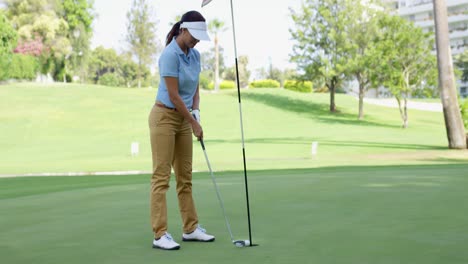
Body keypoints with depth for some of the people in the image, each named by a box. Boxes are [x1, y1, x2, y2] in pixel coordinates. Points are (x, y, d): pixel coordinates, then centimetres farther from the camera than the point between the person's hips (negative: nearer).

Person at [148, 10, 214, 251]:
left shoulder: (195, 55, 7)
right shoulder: (170, 55, -19)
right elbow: (174, 95, -19)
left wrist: (196, 113, -3)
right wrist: (194, 123, -13)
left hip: (183, 119, 8)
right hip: (164, 118, -8)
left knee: (185, 176, 11)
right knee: (161, 176, -7)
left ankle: (191, 228, 19)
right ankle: (160, 235, -5)